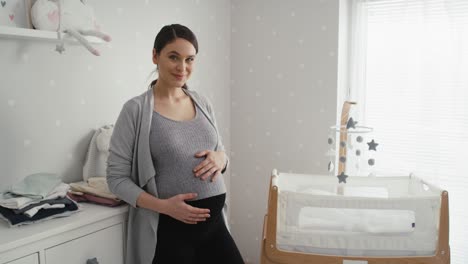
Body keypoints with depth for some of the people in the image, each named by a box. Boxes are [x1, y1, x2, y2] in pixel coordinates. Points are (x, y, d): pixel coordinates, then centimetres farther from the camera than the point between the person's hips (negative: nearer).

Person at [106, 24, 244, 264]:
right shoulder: (136, 110, -8)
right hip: (168, 230, -4)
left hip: (214, 223, 4)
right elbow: (117, 178, -7)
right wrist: (163, 206, -19)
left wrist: (220, 158, -6)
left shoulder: (203, 103, 6)